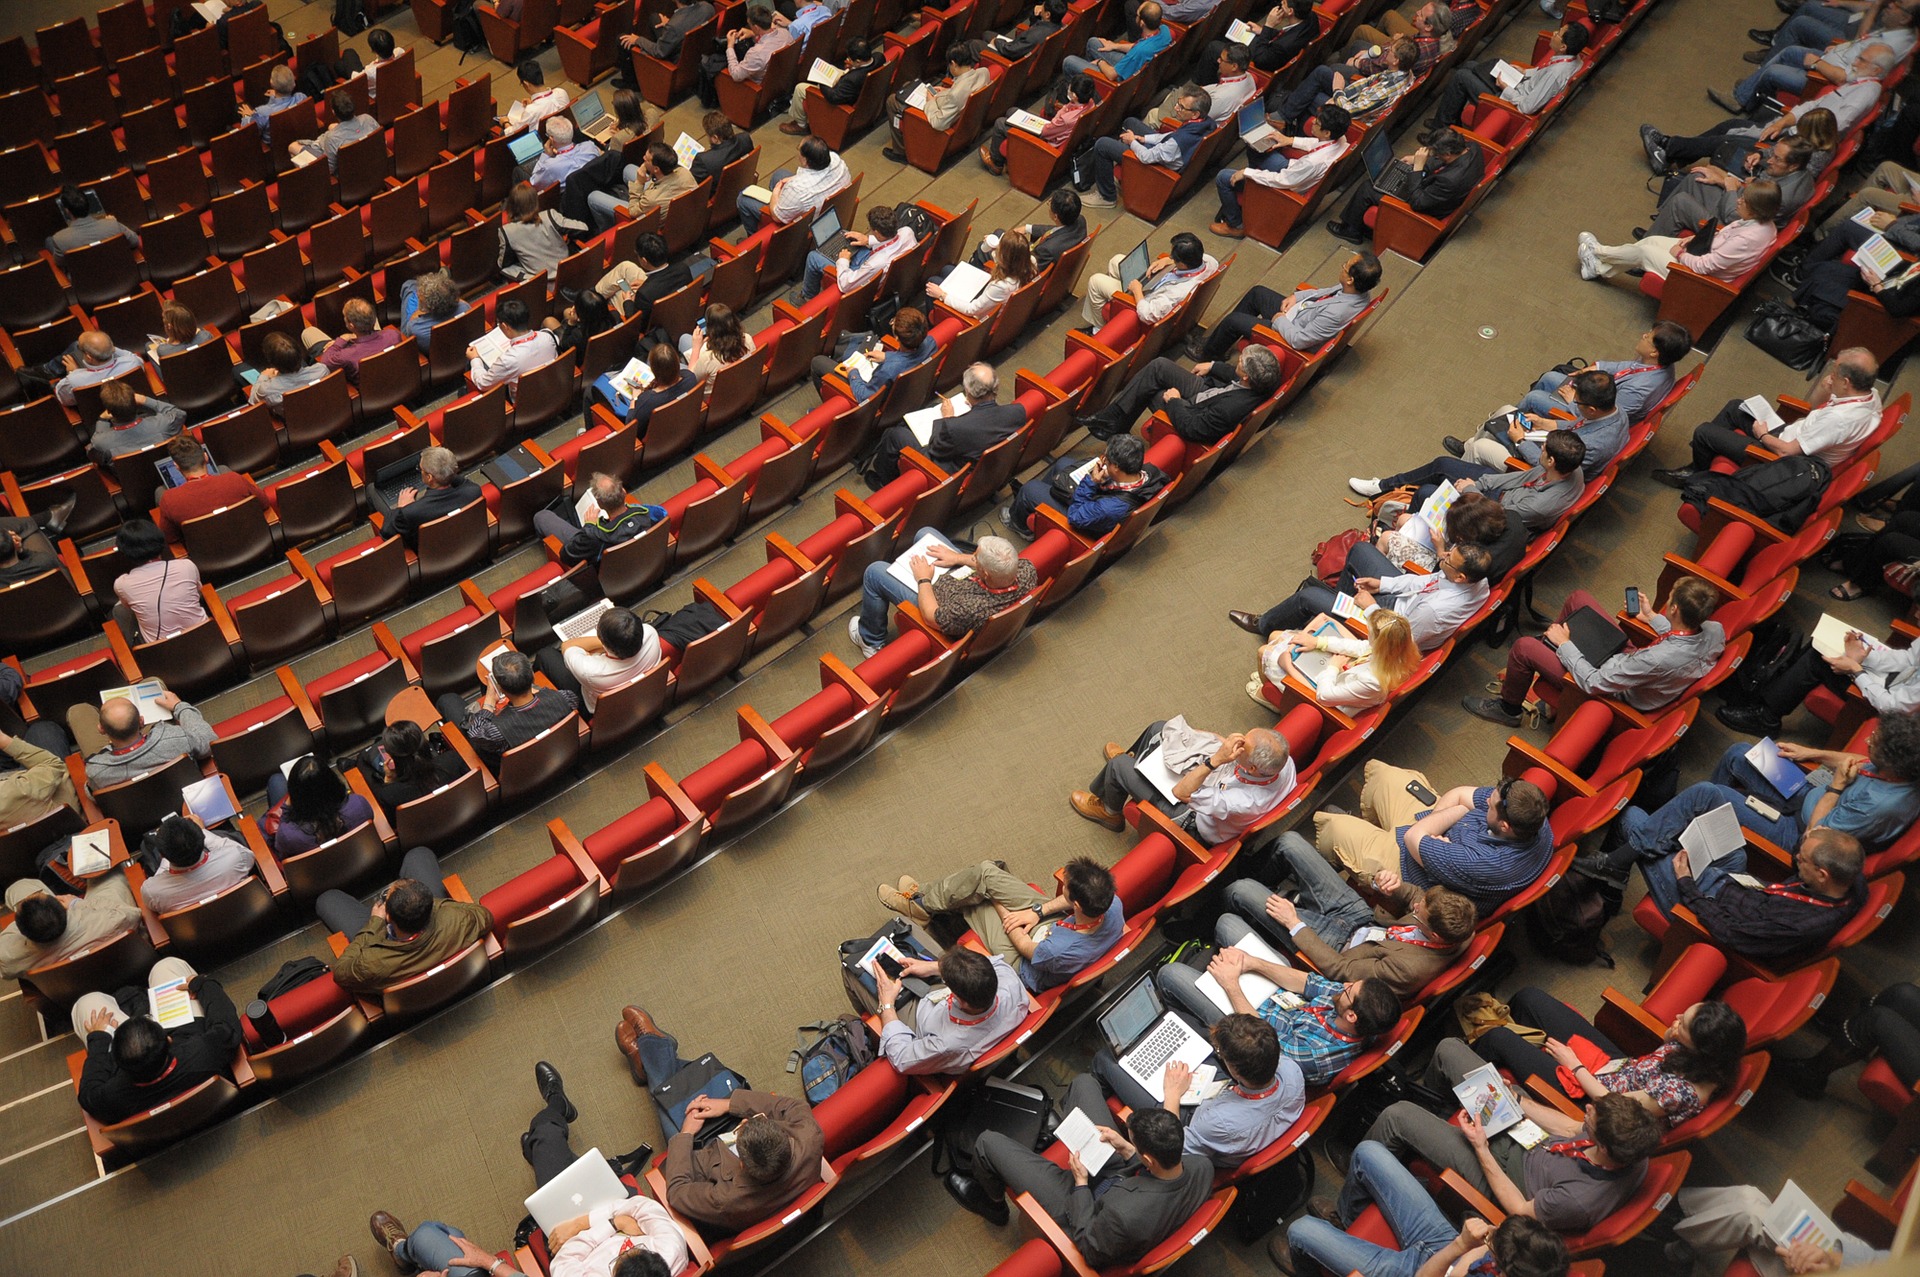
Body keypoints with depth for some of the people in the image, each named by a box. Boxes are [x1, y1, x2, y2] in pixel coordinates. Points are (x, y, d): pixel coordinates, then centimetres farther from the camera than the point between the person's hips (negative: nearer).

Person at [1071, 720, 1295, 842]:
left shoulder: (1244, 802, -47)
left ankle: (1109, 811, 34)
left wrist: (1215, 759, -45)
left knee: (1118, 765, -2)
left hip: (1191, 820, -7)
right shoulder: (1284, 762, -27)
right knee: (1159, 728, 14)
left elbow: (1181, 793, -36)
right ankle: (1133, 758, 49)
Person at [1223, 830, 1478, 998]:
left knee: (1241, 890, -5)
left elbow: (1339, 970, -26)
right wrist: (1393, 884, -23)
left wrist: (1294, 924, -21)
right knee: (1289, 841, 3)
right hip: (1359, 916, 7)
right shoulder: (1458, 923, -21)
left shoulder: (1411, 969, -39)